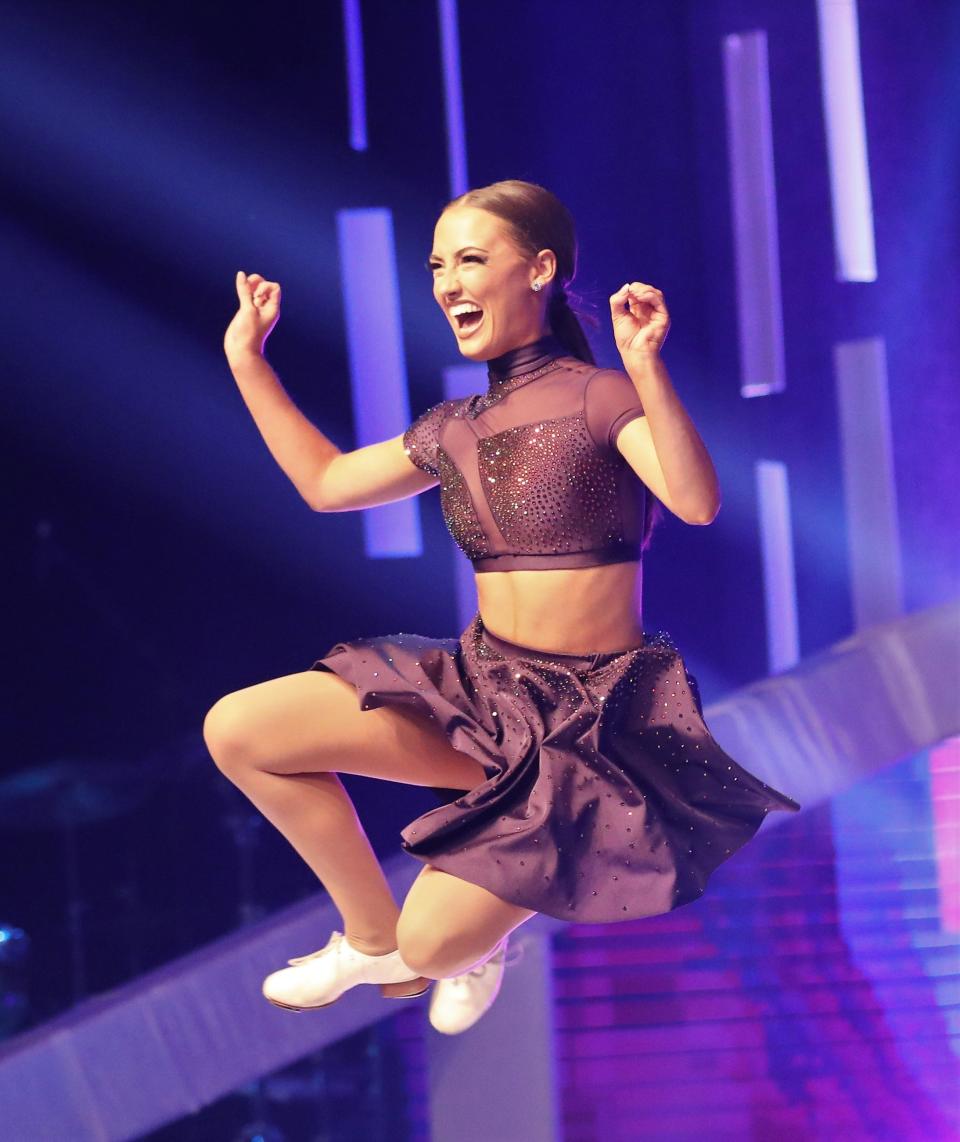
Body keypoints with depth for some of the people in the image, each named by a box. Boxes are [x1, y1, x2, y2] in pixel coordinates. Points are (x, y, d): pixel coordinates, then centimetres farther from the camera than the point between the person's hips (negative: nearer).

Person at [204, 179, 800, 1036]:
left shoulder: (597, 397, -12)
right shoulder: (455, 433, 9)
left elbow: (697, 502, -30)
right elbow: (327, 482, 23)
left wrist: (648, 367, -42)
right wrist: (247, 360, 20)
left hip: (587, 713, -7)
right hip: (482, 687, 7)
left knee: (436, 942, -16)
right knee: (235, 731, -5)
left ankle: (476, 940, 26)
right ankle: (373, 939, 13)